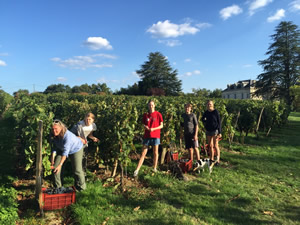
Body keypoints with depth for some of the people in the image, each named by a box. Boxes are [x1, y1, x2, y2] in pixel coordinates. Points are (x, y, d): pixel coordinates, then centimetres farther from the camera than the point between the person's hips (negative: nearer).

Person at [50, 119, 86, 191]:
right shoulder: (53, 136, -19)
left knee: (77, 169, -8)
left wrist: (60, 165, -48)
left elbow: (65, 152, -43)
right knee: (55, 167, 0)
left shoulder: (67, 136, -40)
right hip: (61, 149, 6)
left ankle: (80, 187, 16)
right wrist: (52, 160, -13)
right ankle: (58, 187, 18)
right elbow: (54, 147, -7)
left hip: (76, 149, -6)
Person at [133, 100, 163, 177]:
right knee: (143, 153, 2)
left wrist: (153, 129, -14)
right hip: (147, 136, 2)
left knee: (155, 153, 7)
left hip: (155, 136, -2)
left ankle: (154, 168, 22)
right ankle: (137, 170, 1)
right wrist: (145, 127, -11)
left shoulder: (158, 114, -2)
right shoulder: (145, 115, 7)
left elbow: (161, 125, -1)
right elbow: (143, 125, 13)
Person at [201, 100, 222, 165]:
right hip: (208, 131, 5)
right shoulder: (206, 112, 5)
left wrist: (219, 132, -13)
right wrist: (206, 122, 4)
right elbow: (202, 119, 24)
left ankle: (218, 160, 5)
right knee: (210, 146, 10)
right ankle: (212, 159, 21)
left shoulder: (216, 112, -9)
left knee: (215, 146, -4)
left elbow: (219, 122, -9)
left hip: (215, 130, -5)